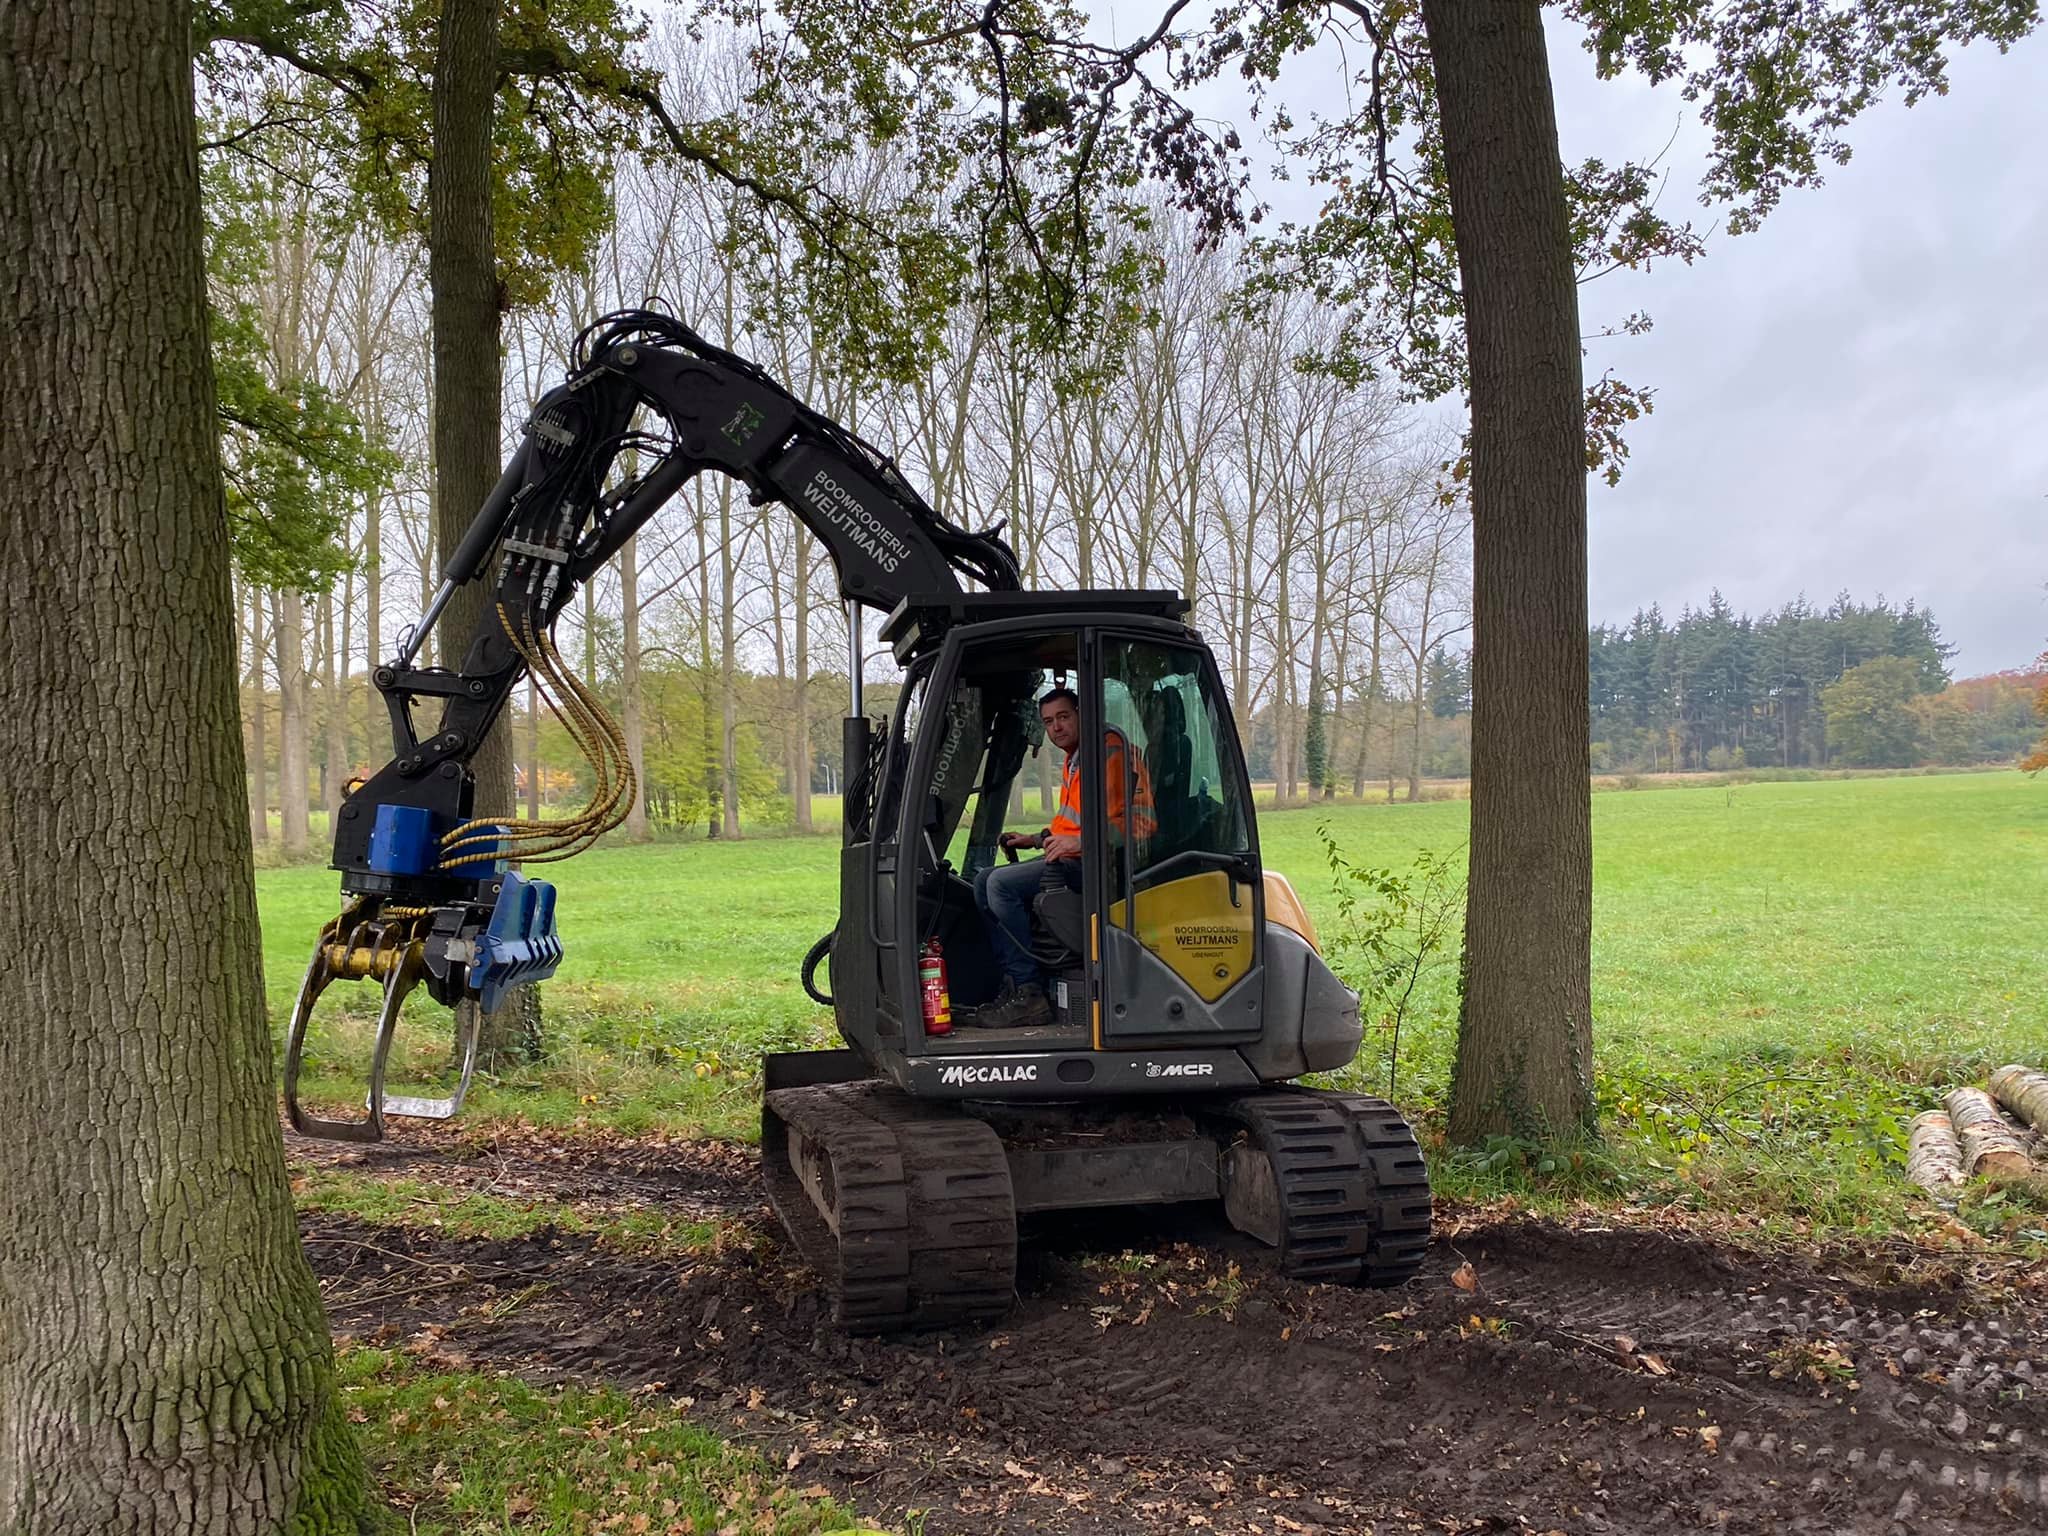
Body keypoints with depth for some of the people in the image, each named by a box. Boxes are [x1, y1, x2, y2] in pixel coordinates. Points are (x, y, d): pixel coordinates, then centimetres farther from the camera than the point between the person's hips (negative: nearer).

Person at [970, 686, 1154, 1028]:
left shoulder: (1108, 749, -12)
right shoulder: (1072, 762, 20)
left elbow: (1137, 822, -21)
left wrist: (1079, 841, -27)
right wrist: (1035, 839, 21)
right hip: (1071, 860, 11)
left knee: (1002, 884, -23)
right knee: (983, 882, 7)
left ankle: (1029, 995, -20)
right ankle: (1014, 983, -3)